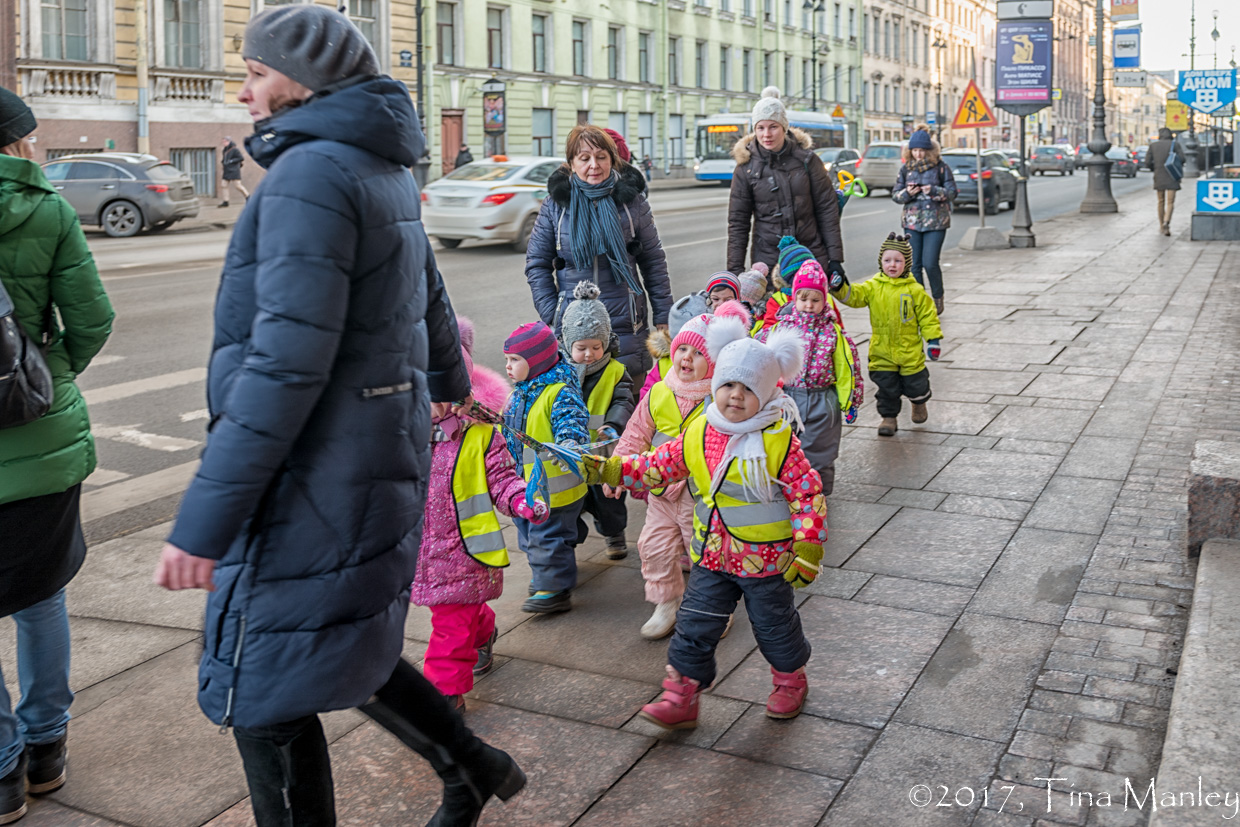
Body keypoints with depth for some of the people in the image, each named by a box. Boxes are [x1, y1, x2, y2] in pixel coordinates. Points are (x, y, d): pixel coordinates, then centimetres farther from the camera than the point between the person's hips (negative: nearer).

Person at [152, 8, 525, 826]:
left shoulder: (312, 173, -18)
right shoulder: (381, 171, 12)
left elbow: (286, 366, -26)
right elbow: (431, 296, 28)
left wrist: (205, 522, -24)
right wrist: (448, 380, 47)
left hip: (316, 480, -9)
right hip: (385, 460, 9)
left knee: (266, 695, 4)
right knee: (343, 648, 24)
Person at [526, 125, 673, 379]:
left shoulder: (632, 199, 3)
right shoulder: (556, 204, 3)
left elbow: (654, 261, 7)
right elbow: (537, 264, 7)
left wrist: (663, 316, 5)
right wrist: (551, 316, -2)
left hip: (626, 326, 0)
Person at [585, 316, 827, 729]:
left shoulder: (779, 441, -17)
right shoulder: (698, 435, -3)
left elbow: (808, 494, -13)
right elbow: (658, 466, 6)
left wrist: (807, 550, -15)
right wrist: (608, 470, -1)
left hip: (766, 559, -4)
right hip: (712, 557, 4)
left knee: (775, 626, 15)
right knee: (694, 629, 6)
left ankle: (790, 680, 42)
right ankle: (680, 698, 18)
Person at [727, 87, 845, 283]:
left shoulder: (806, 159, 1)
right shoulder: (746, 167, 2)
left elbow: (827, 208, 3)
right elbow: (737, 222, 4)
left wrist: (835, 258, -1)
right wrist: (735, 268, -1)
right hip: (767, 258, 0)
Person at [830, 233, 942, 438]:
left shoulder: (915, 290, -6)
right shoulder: (873, 286, -2)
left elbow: (928, 315, 0)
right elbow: (854, 295, -15)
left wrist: (933, 339, -3)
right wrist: (840, 288, -35)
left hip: (910, 351, -1)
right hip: (881, 352, 1)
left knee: (914, 385, 12)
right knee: (885, 387, 6)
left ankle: (919, 402, 43)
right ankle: (889, 417, 23)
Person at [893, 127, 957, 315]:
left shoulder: (940, 167, -2)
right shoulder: (905, 169, 7)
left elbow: (952, 193, -2)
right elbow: (895, 194, 8)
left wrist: (934, 191, -19)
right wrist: (907, 193, -14)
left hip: (935, 222, -3)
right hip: (912, 222, 3)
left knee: (930, 263, -10)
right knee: (914, 264, 3)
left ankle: (938, 298, 13)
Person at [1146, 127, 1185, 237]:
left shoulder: (1153, 145, 5)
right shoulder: (1175, 145, 0)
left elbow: (1147, 162, -2)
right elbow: (1181, 158, -11)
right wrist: (1179, 170, 8)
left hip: (1158, 177, 2)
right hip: (1171, 178, -2)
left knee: (1161, 202, 16)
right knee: (1170, 202, -3)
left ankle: (1161, 226, 21)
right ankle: (1166, 222, -27)